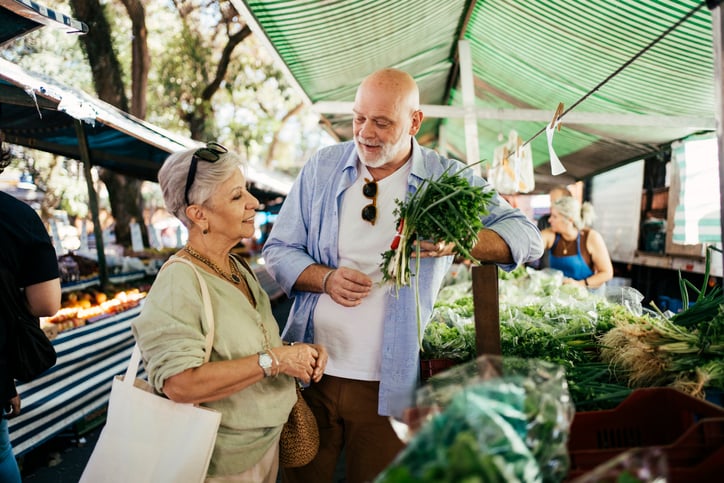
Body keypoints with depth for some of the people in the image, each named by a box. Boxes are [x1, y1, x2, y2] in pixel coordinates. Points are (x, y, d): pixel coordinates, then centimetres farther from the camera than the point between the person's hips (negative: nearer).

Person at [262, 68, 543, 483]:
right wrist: (325, 278, -16)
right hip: (310, 371, 2)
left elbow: (527, 237, -9)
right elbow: (278, 250, 4)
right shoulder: (322, 167, 2)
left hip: (389, 386, -1)